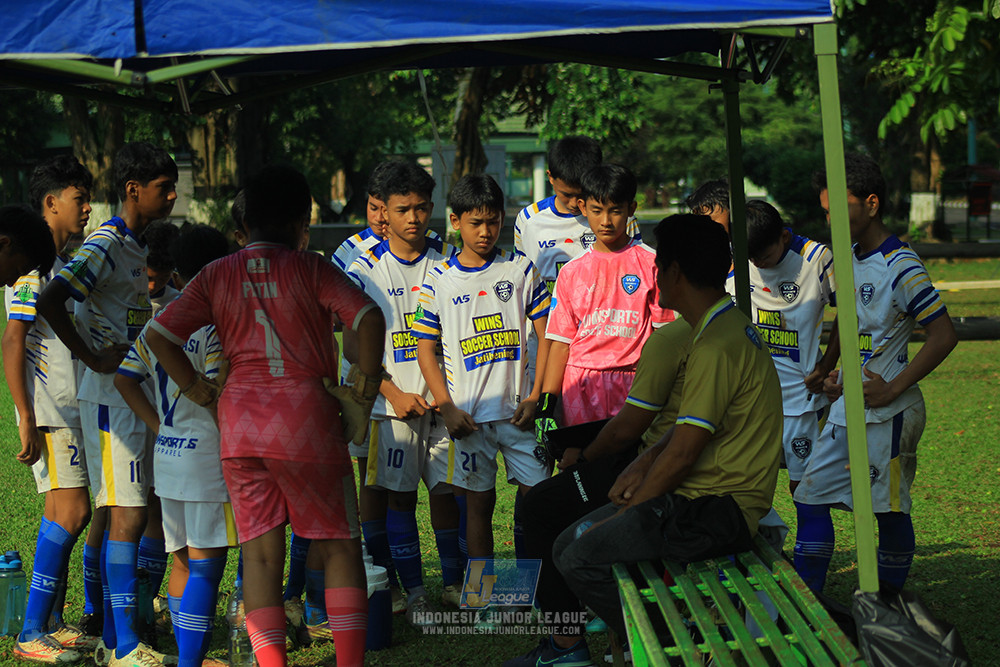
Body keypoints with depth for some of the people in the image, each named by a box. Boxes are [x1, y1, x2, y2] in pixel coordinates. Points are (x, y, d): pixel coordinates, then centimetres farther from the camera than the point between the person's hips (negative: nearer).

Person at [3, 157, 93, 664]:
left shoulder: (65, 261, 16)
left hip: (72, 408, 9)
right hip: (48, 411, -9)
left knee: (69, 514, 11)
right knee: (69, 512, -13)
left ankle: (52, 622, 19)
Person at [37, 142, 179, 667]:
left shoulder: (139, 246, 15)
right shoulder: (105, 245, -14)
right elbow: (49, 301, -26)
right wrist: (92, 358, -21)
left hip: (136, 396, 9)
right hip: (110, 399, -9)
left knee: (128, 516, 10)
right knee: (127, 515, -9)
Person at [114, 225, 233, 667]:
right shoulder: (214, 325, -13)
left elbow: (125, 379, 14)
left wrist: (160, 427, 15)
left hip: (167, 459, 8)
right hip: (205, 457, -8)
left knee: (183, 564, 15)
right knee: (205, 566, -5)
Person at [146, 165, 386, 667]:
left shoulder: (215, 276, 7)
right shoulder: (310, 269, -2)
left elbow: (158, 335, 1)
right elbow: (367, 317, -16)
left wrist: (202, 393, 6)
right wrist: (365, 386, -5)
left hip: (240, 423, 3)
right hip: (307, 417, -3)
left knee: (260, 553, 5)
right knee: (338, 548, 6)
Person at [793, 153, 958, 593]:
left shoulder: (900, 268, -15)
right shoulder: (850, 260, 10)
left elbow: (943, 336, -18)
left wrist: (893, 389, -18)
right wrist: (832, 373, 10)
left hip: (887, 414, -9)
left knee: (889, 510, 1)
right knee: (810, 496, 8)